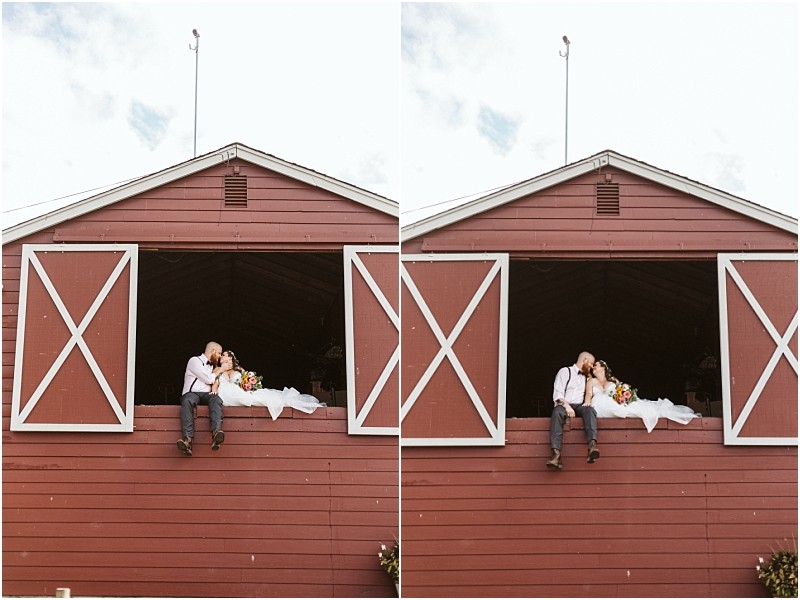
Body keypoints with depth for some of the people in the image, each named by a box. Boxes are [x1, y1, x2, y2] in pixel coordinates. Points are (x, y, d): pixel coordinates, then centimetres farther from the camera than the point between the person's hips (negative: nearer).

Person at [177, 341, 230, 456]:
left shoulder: (212, 366, 28)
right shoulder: (195, 361, 6)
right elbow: (208, 379, -4)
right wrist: (219, 371, 10)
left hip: (207, 395, 4)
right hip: (191, 393, -4)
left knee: (216, 399, -33)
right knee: (188, 401, -41)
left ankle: (216, 434, -58)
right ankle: (188, 439, -56)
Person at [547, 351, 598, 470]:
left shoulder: (586, 377, 26)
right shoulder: (565, 371, 8)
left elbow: (589, 393, 23)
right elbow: (557, 394, -3)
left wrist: (588, 399, -2)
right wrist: (566, 405, -19)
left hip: (579, 407, 4)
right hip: (563, 405, -3)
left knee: (589, 410, -32)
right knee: (558, 412, -39)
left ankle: (592, 446, -56)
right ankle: (556, 454, -54)